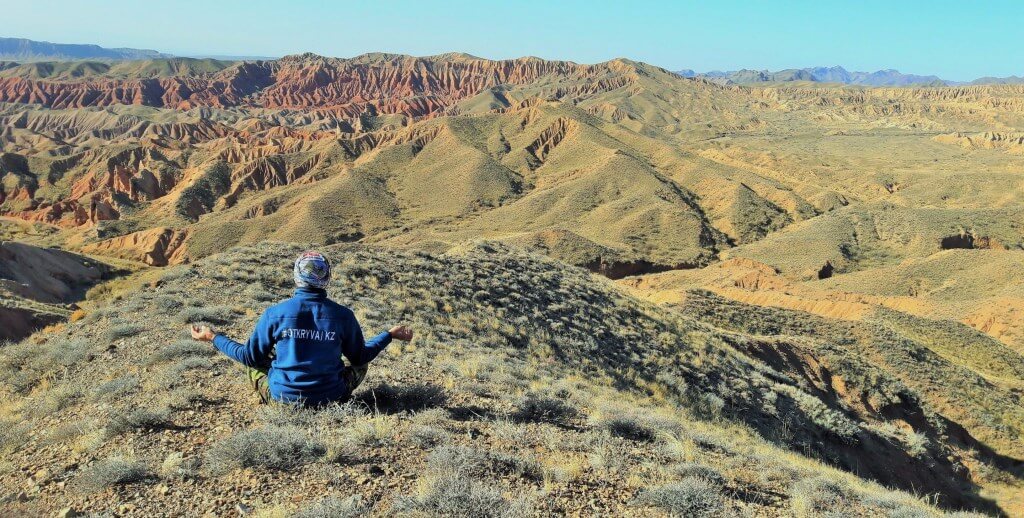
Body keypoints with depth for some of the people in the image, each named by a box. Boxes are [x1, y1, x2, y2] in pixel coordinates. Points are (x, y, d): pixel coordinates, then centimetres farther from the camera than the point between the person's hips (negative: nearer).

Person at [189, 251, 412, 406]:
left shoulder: (275, 313, -11)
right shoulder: (343, 315, -10)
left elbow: (250, 357, 0)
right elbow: (360, 357, 3)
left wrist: (213, 337, 15)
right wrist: (390, 335, 18)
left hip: (282, 397, 1)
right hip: (331, 398, 0)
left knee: (254, 364, 27)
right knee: (360, 366, 26)